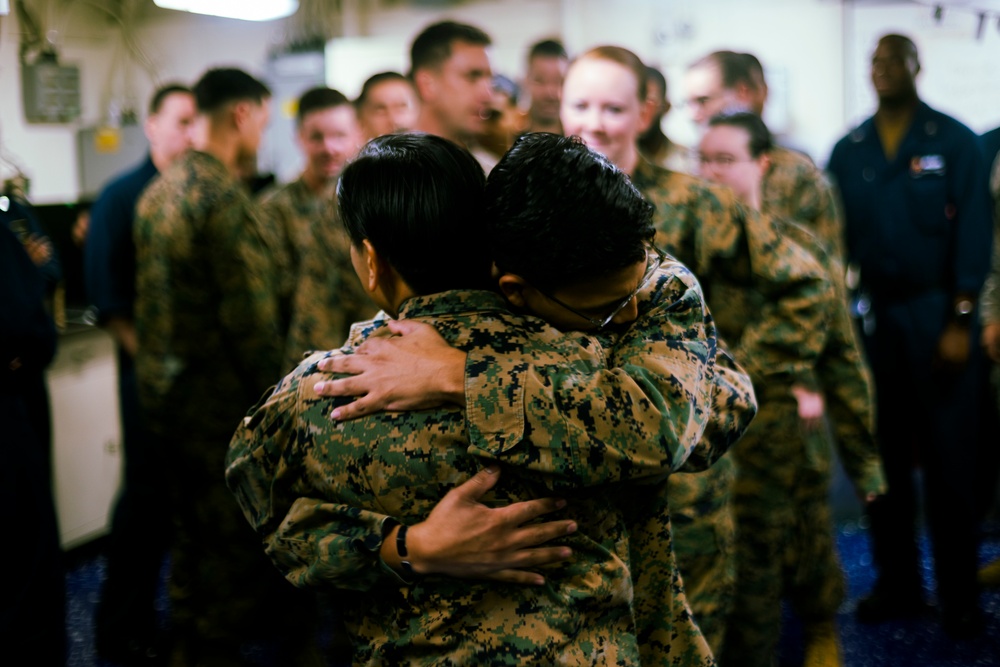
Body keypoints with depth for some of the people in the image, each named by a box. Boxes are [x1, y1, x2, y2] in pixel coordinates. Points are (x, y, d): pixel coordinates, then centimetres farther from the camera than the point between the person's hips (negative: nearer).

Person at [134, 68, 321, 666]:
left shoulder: (159, 191, 10)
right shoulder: (225, 196, -19)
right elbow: (252, 316, -20)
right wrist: (273, 396, -11)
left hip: (164, 388, 9)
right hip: (223, 398, -9)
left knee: (192, 534, 20)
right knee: (236, 543, 3)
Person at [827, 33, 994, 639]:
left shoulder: (954, 141, -1)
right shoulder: (848, 151, 8)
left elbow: (972, 234, -5)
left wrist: (960, 322, -11)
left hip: (936, 314, -3)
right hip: (870, 315, 3)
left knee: (948, 459, 2)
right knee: (884, 457, 9)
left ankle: (960, 597, 12)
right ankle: (897, 585, 21)